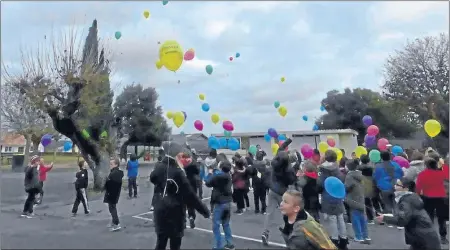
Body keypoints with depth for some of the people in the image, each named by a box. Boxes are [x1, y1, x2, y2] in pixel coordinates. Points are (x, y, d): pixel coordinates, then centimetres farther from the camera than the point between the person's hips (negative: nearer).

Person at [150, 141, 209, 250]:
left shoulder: (159, 167, 0)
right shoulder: (177, 172, -20)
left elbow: (153, 179, 23)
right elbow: (190, 194, -18)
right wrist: (204, 210, -11)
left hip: (161, 212, 6)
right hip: (175, 214, -6)